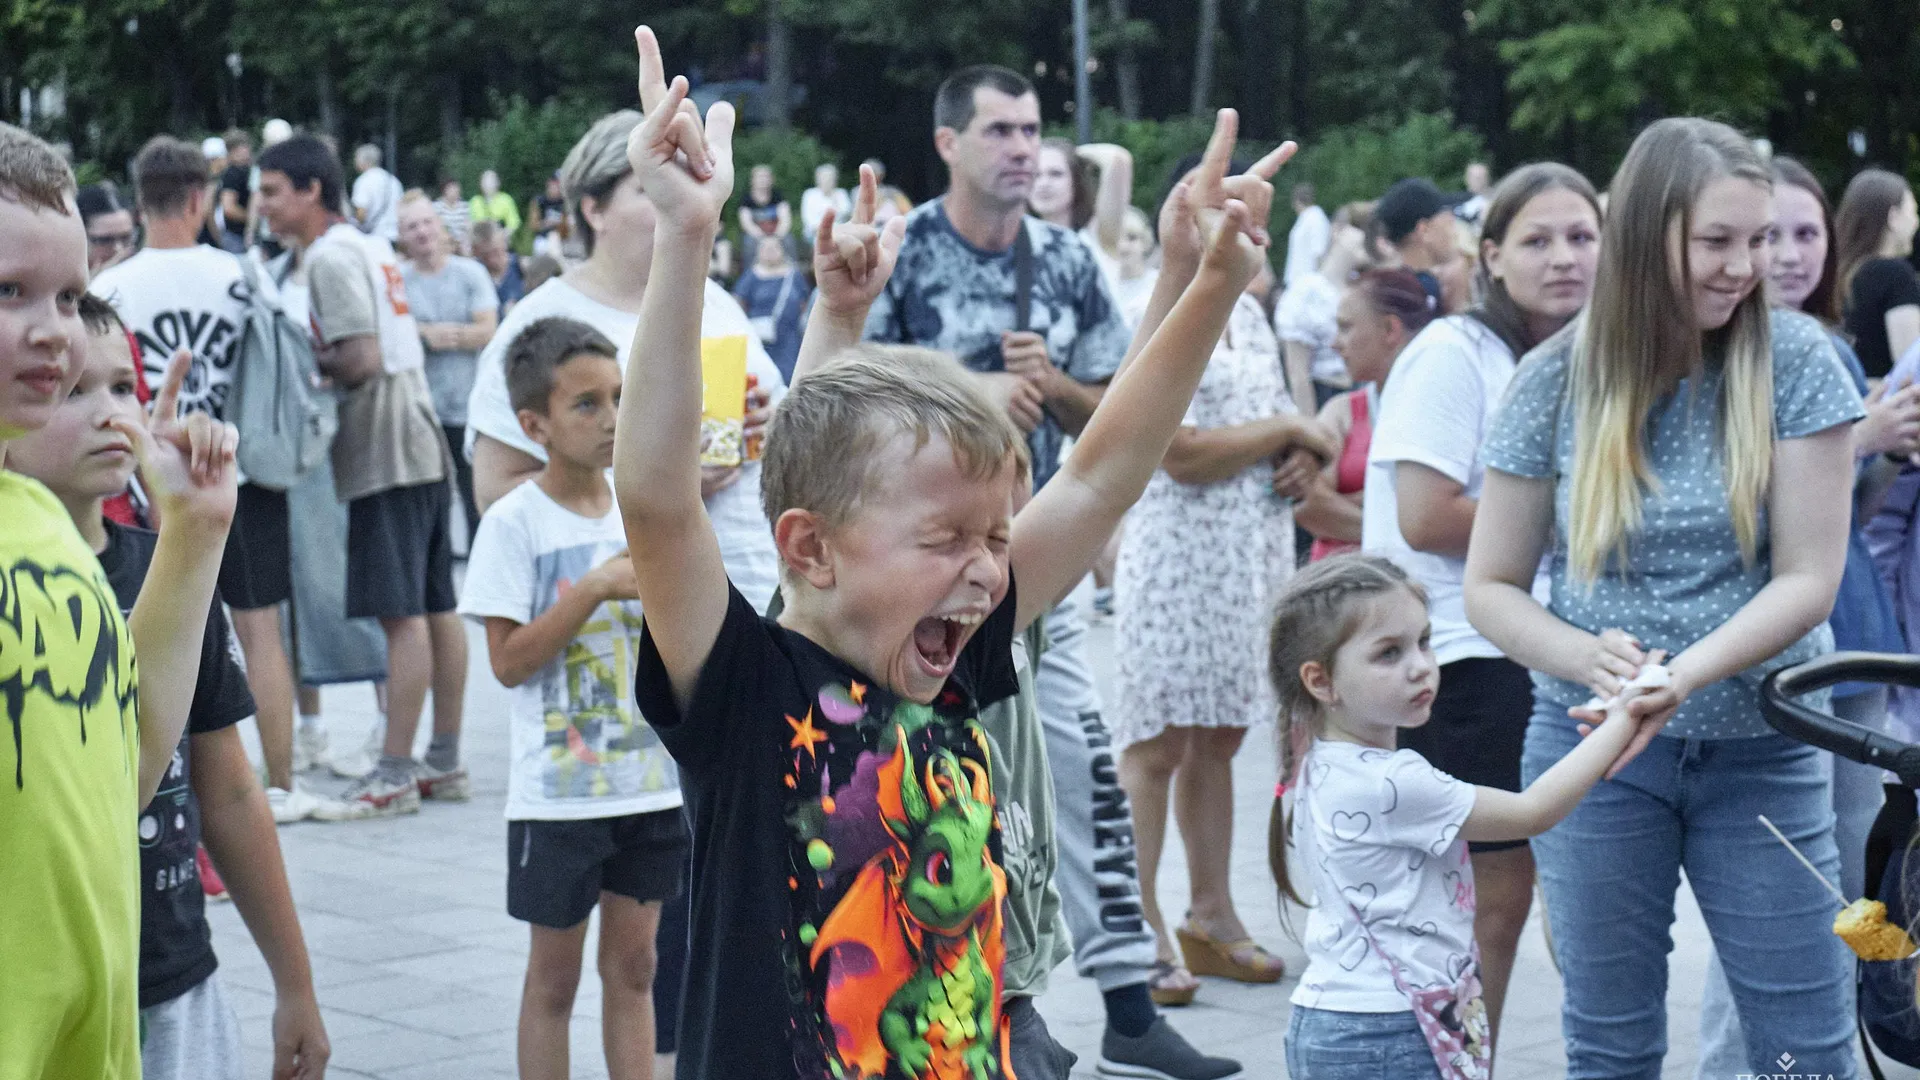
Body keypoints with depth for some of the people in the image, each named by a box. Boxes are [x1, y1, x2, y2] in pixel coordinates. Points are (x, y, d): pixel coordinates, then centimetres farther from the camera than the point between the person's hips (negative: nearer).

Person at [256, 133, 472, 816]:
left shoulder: (330, 257, -11)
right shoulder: (371, 248, 18)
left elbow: (361, 359, -20)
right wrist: (323, 362, 11)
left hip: (385, 454, -10)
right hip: (421, 446, 10)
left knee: (401, 613, -8)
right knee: (436, 606, 11)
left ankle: (395, 773, -6)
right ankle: (445, 761, 17)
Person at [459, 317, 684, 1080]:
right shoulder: (515, 522, -11)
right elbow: (509, 661, -15)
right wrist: (597, 589, -21)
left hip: (651, 780, 4)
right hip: (558, 791, -4)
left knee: (633, 964, 12)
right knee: (555, 973, 7)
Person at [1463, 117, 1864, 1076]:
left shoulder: (1793, 360, -7)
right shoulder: (1554, 383, -5)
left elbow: (1808, 579, -10)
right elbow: (1490, 587, 1)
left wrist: (1685, 675, -25)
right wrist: (1589, 659, -19)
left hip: (1763, 752, -1)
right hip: (1594, 748, 1)